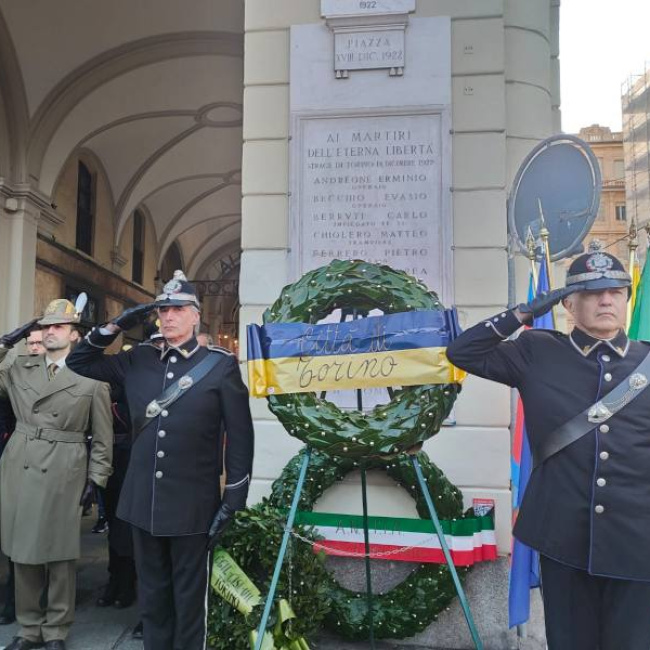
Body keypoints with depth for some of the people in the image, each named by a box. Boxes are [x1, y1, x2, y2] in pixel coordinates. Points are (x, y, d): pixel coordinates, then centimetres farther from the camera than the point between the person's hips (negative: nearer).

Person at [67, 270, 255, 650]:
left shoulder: (221, 365, -6)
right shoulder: (138, 361, 6)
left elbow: (240, 436, -6)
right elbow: (80, 361, 14)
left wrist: (233, 500, -9)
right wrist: (116, 327, -1)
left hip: (192, 505, -4)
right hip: (144, 501, 4)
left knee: (190, 600, 9)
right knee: (152, 597, 18)